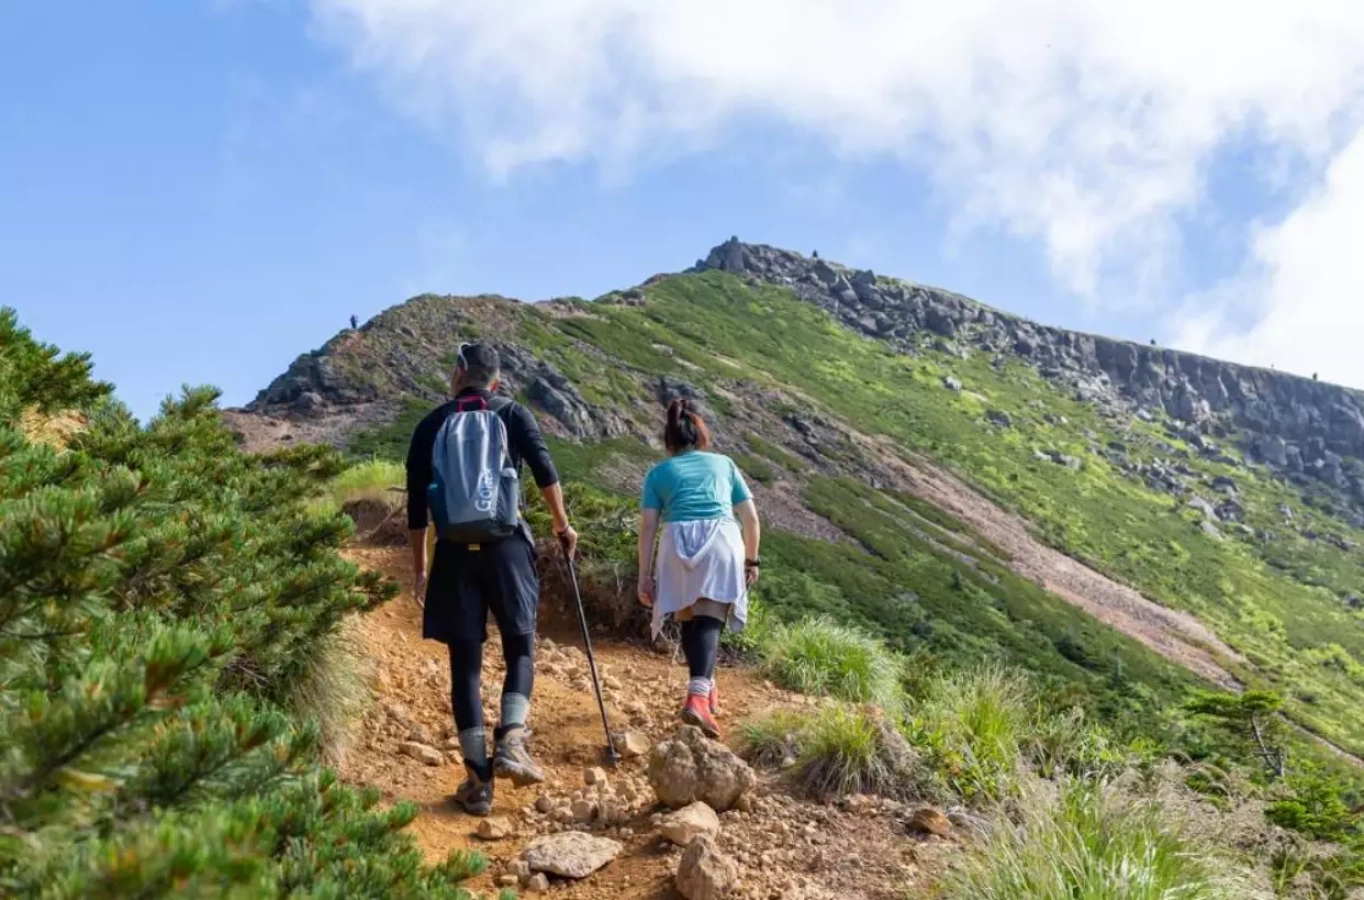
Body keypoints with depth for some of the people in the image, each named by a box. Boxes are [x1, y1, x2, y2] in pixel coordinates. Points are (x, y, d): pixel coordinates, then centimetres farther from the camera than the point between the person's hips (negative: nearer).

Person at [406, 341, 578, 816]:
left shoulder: (431, 425, 9)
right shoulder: (513, 413, 7)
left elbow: (417, 504, 9)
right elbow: (545, 472, -2)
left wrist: (420, 568, 17)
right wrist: (562, 525, 13)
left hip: (455, 551, 1)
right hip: (506, 545, -1)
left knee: (465, 661, 5)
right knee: (520, 646, 14)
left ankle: (478, 779, 5)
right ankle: (511, 740, -8)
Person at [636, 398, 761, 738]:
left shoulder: (659, 472, 19)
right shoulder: (724, 463, 22)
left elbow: (648, 526, 7)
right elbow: (751, 517, 17)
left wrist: (645, 576, 8)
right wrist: (752, 559, 27)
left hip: (678, 541, 1)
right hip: (722, 539, 0)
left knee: (688, 619, 19)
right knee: (709, 621, -7)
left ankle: (704, 688, 31)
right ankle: (698, 696, -26)